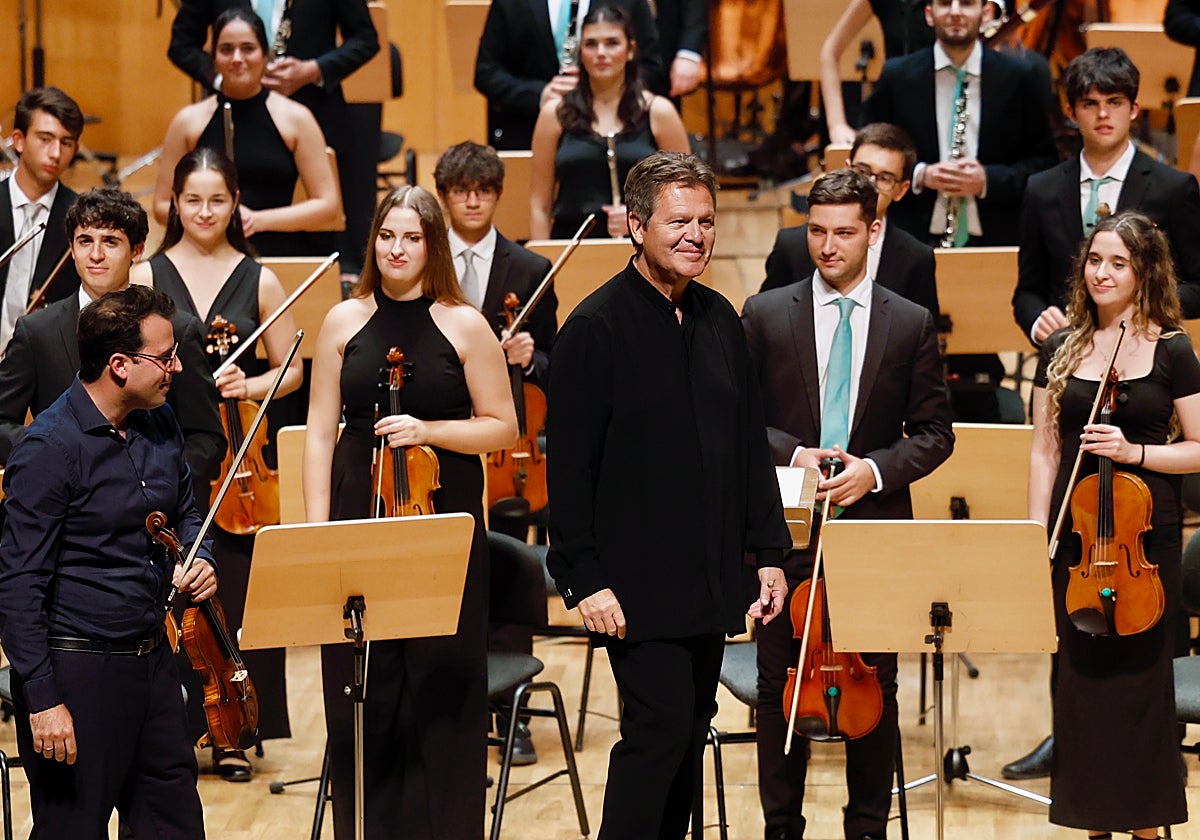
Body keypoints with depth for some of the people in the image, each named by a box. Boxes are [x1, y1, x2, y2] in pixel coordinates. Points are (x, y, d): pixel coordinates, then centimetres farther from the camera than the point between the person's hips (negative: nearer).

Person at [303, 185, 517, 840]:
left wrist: (430, 430, -15)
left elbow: (502, 428, 2)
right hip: (360, 516, 2)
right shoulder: (345, 322, 6)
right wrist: (315, 530, -1)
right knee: (360, 686, 3)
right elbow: (321, 430, 6)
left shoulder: (464, 327, 0)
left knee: (441, 684, 0)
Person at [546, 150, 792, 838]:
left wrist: (769, 551, 11)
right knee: (660, 727, -12)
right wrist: (583, 578, -15)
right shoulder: (597, 328, -10)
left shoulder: (720, 320, 10)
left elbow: (750, 445, 16)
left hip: (711, 578, 7)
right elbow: (570, 464, -11)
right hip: (639, 585, -7)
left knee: (690, 731, 10)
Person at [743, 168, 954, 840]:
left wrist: (876, 469, -12)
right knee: (781, 685, 5)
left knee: (875, 689, 4)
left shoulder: (913, 324, 5)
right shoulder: (766, 315, 4)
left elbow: (935, 432, 5)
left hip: (875, 530, 0)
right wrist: (793, 454, -13)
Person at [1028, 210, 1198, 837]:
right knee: (1080, 673, 4)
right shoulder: (1062, 350, 7)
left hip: (1145, 534, -3)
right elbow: (1045, 450, 8)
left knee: (1140, 675, 1)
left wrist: (1135, 451, -16)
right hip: (1075, 531, 3)